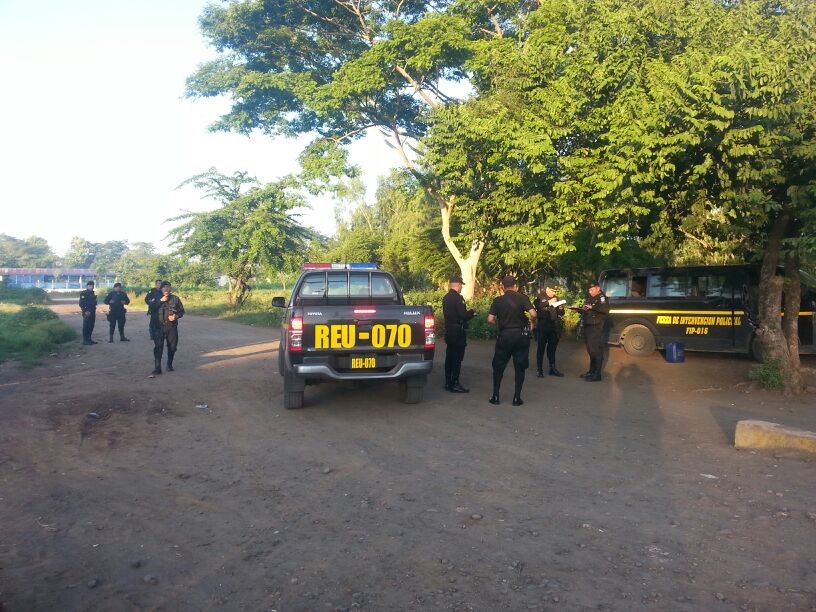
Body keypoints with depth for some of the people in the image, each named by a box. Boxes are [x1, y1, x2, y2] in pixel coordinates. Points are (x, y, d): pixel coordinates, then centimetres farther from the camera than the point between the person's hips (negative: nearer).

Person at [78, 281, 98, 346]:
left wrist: (94, 310, 15)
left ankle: (89, 339, 20)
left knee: (91, 326, 12)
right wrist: (85, 311, -19)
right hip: (87, 313, -8)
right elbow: (81, 304, -14)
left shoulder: (92, 293, 16)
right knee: (86, 326, -5)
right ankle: (85, 341, -2)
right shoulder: (83, 294, -9)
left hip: (92, 313, 8)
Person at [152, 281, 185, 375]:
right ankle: (157, 367, -10)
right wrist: (161, 301, -14)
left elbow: (181, 311, 10)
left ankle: (169, 365, 26)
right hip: (160, 326, -1)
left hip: (172, 326, 1)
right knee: (158, 346, -10)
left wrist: (176, 316, -10)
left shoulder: (175, 299, 6)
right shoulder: (158, 299, 6)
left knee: (172, 346, 7)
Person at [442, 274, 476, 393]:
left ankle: (448, 383, 19)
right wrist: (472, 312, -1)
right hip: (458, 332, -9)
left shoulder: (446, 298, 10)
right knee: (457, 358, -3)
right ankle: (455, 384, 0)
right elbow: (463, 315, -21)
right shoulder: (458, 298, -17)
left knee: (449, 357, 13)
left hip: (448, 331, 9)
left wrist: (468, 313, 18)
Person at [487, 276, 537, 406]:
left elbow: (490, 320, -8)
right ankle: (517, 397, 10)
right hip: (521, 335, 0)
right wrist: (532, 322, 4)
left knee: (498, 366, 13)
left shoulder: (498, 301, -1)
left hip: (504, 335, 1)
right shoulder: (522, 298, -5)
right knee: (520, 367, 9)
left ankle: (495, 396, 13)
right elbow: (533, 314, -17)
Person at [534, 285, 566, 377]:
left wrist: (561, 309, -2)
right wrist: (548, 303, -21)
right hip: (542, 326, -5)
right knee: (541, 348, 0)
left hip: (554, 327, 5)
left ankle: (552, 368, 18)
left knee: (552, 348, 10)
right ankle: (539, 370, 5)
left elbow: (561, 314, 20)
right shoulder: (539, 298, 0)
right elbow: (536, 307, -20)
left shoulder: (556, 298, 16)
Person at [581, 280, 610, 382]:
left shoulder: (602, 297, -8)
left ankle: (597, 375, -5)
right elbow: (585, 310, 24)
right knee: (590, 350, 14)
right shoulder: (590, 298, 19)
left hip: (596, 328, -9)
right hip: (588, 327, 9)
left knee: (596, 351, -7)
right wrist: (581, 309, 2)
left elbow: (605, 309, -24)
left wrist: (592, 307, -31)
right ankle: (592, 371, 23)